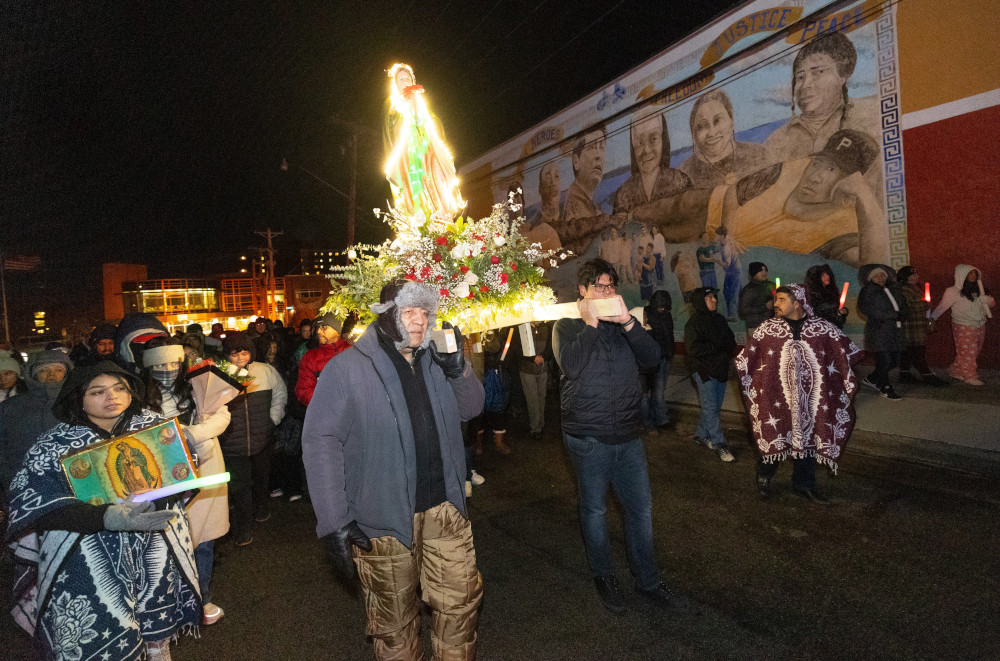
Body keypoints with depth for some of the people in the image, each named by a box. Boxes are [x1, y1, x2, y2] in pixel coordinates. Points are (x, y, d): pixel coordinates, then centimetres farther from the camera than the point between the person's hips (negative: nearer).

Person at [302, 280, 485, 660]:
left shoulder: (434, 361, 6)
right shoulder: (347, 368, -12)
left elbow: (470, 409, 11)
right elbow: (320, 440, -15)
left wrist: (458, 368, -9)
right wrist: (334, 521, -19)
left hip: (445, 508, 5)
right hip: (384, 518, -4)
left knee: (461, 603, 14)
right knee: (395, 621, 14)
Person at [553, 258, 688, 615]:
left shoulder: (624, 324, 9)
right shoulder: (567, 326, -2)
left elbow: (652, 358, -7)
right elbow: (571, 366, -20)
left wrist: (627, 322, -18)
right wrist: (590, 324, -17)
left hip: (628, 435, 4)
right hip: (588, 437, -4)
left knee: (641, 508, 12)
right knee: (594, 509, 12)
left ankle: (647, 580, 30)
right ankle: (603, 577, 33)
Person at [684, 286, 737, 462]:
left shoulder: (720, 319, 12)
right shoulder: (694, 323, -13)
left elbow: (731, 340, 20)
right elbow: (694, 349, -21)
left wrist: (727, 346, -4)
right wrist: (718, 346, -18)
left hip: (721, 370, 8)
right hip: (705, 372, -8)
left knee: (714, 407, 14)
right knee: (710, 408, -4)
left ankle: (701, 435, 30)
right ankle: (719, 445, 1)